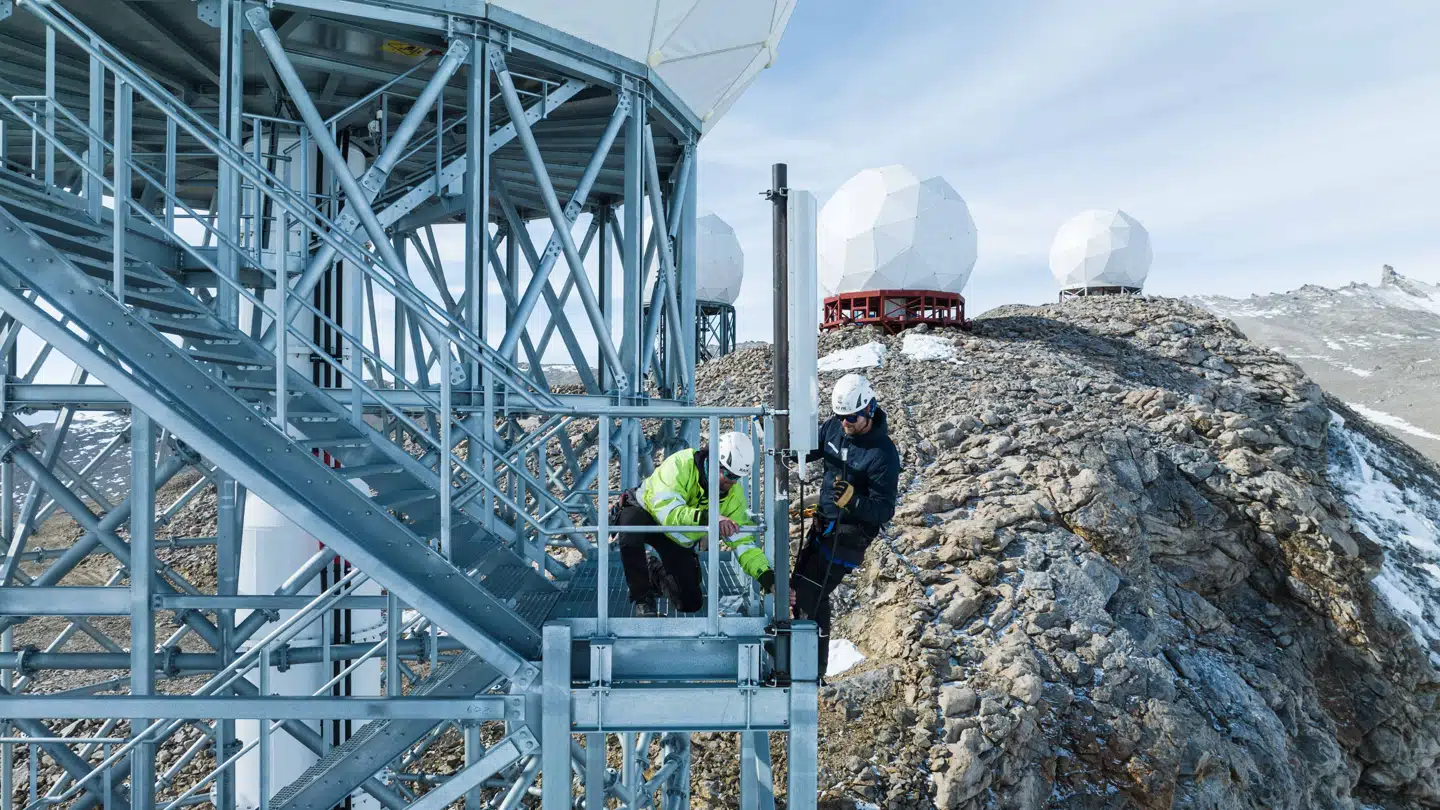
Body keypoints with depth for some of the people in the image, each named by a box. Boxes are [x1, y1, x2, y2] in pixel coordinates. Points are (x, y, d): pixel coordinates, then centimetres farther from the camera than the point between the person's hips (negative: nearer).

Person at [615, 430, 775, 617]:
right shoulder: (681, 464, -34)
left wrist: (767, 576, -33)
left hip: (678, 538, 5)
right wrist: (707, 517, -62)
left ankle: (657, 574, 34)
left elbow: (743, 541, -18)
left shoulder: (734, 493, -17)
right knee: (631, 526, -41)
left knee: (691, 604, 1)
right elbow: (666, 510, -47)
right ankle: (642, 599, -20)